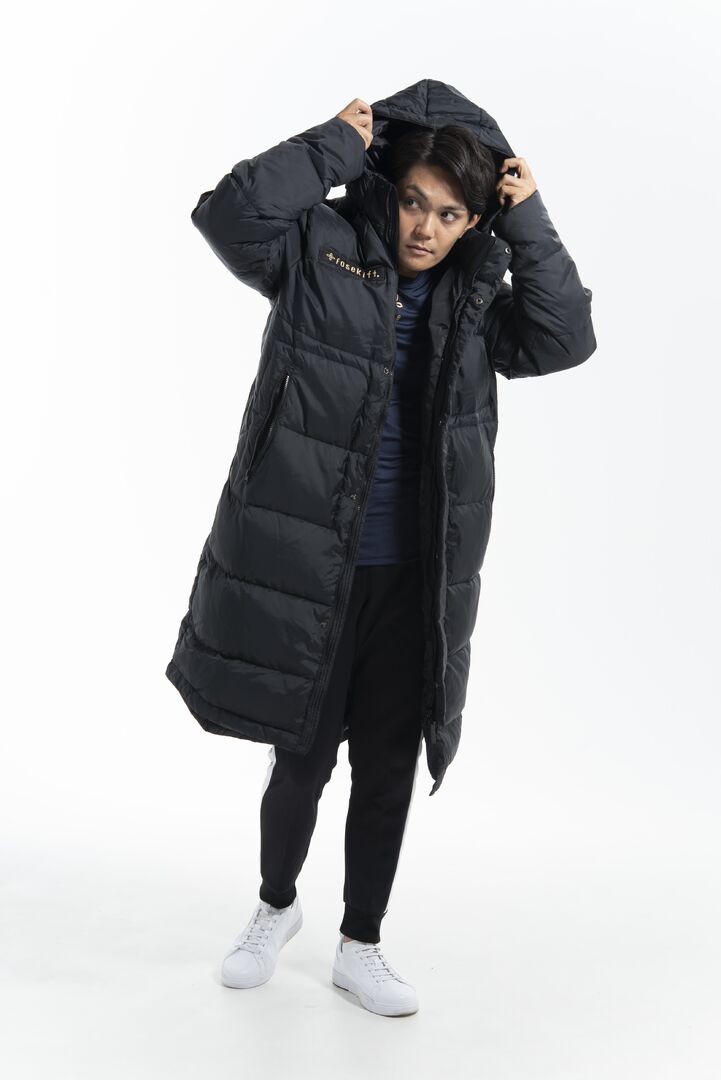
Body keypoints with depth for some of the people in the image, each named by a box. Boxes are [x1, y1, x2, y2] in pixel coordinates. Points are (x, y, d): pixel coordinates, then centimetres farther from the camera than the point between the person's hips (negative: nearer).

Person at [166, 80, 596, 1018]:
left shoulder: (474, 296, 8)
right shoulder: (322, 250, -3)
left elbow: (565, 341, -4)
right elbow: (228, 213, -18)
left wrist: (531, 222, -8)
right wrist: (335, 143, -14)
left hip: (412, 577, 3)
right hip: (306, 563, -3)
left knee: (389, 765, 10)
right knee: (303, 756, 9)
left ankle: (360, 946, 29)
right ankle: (276, 906, 38)